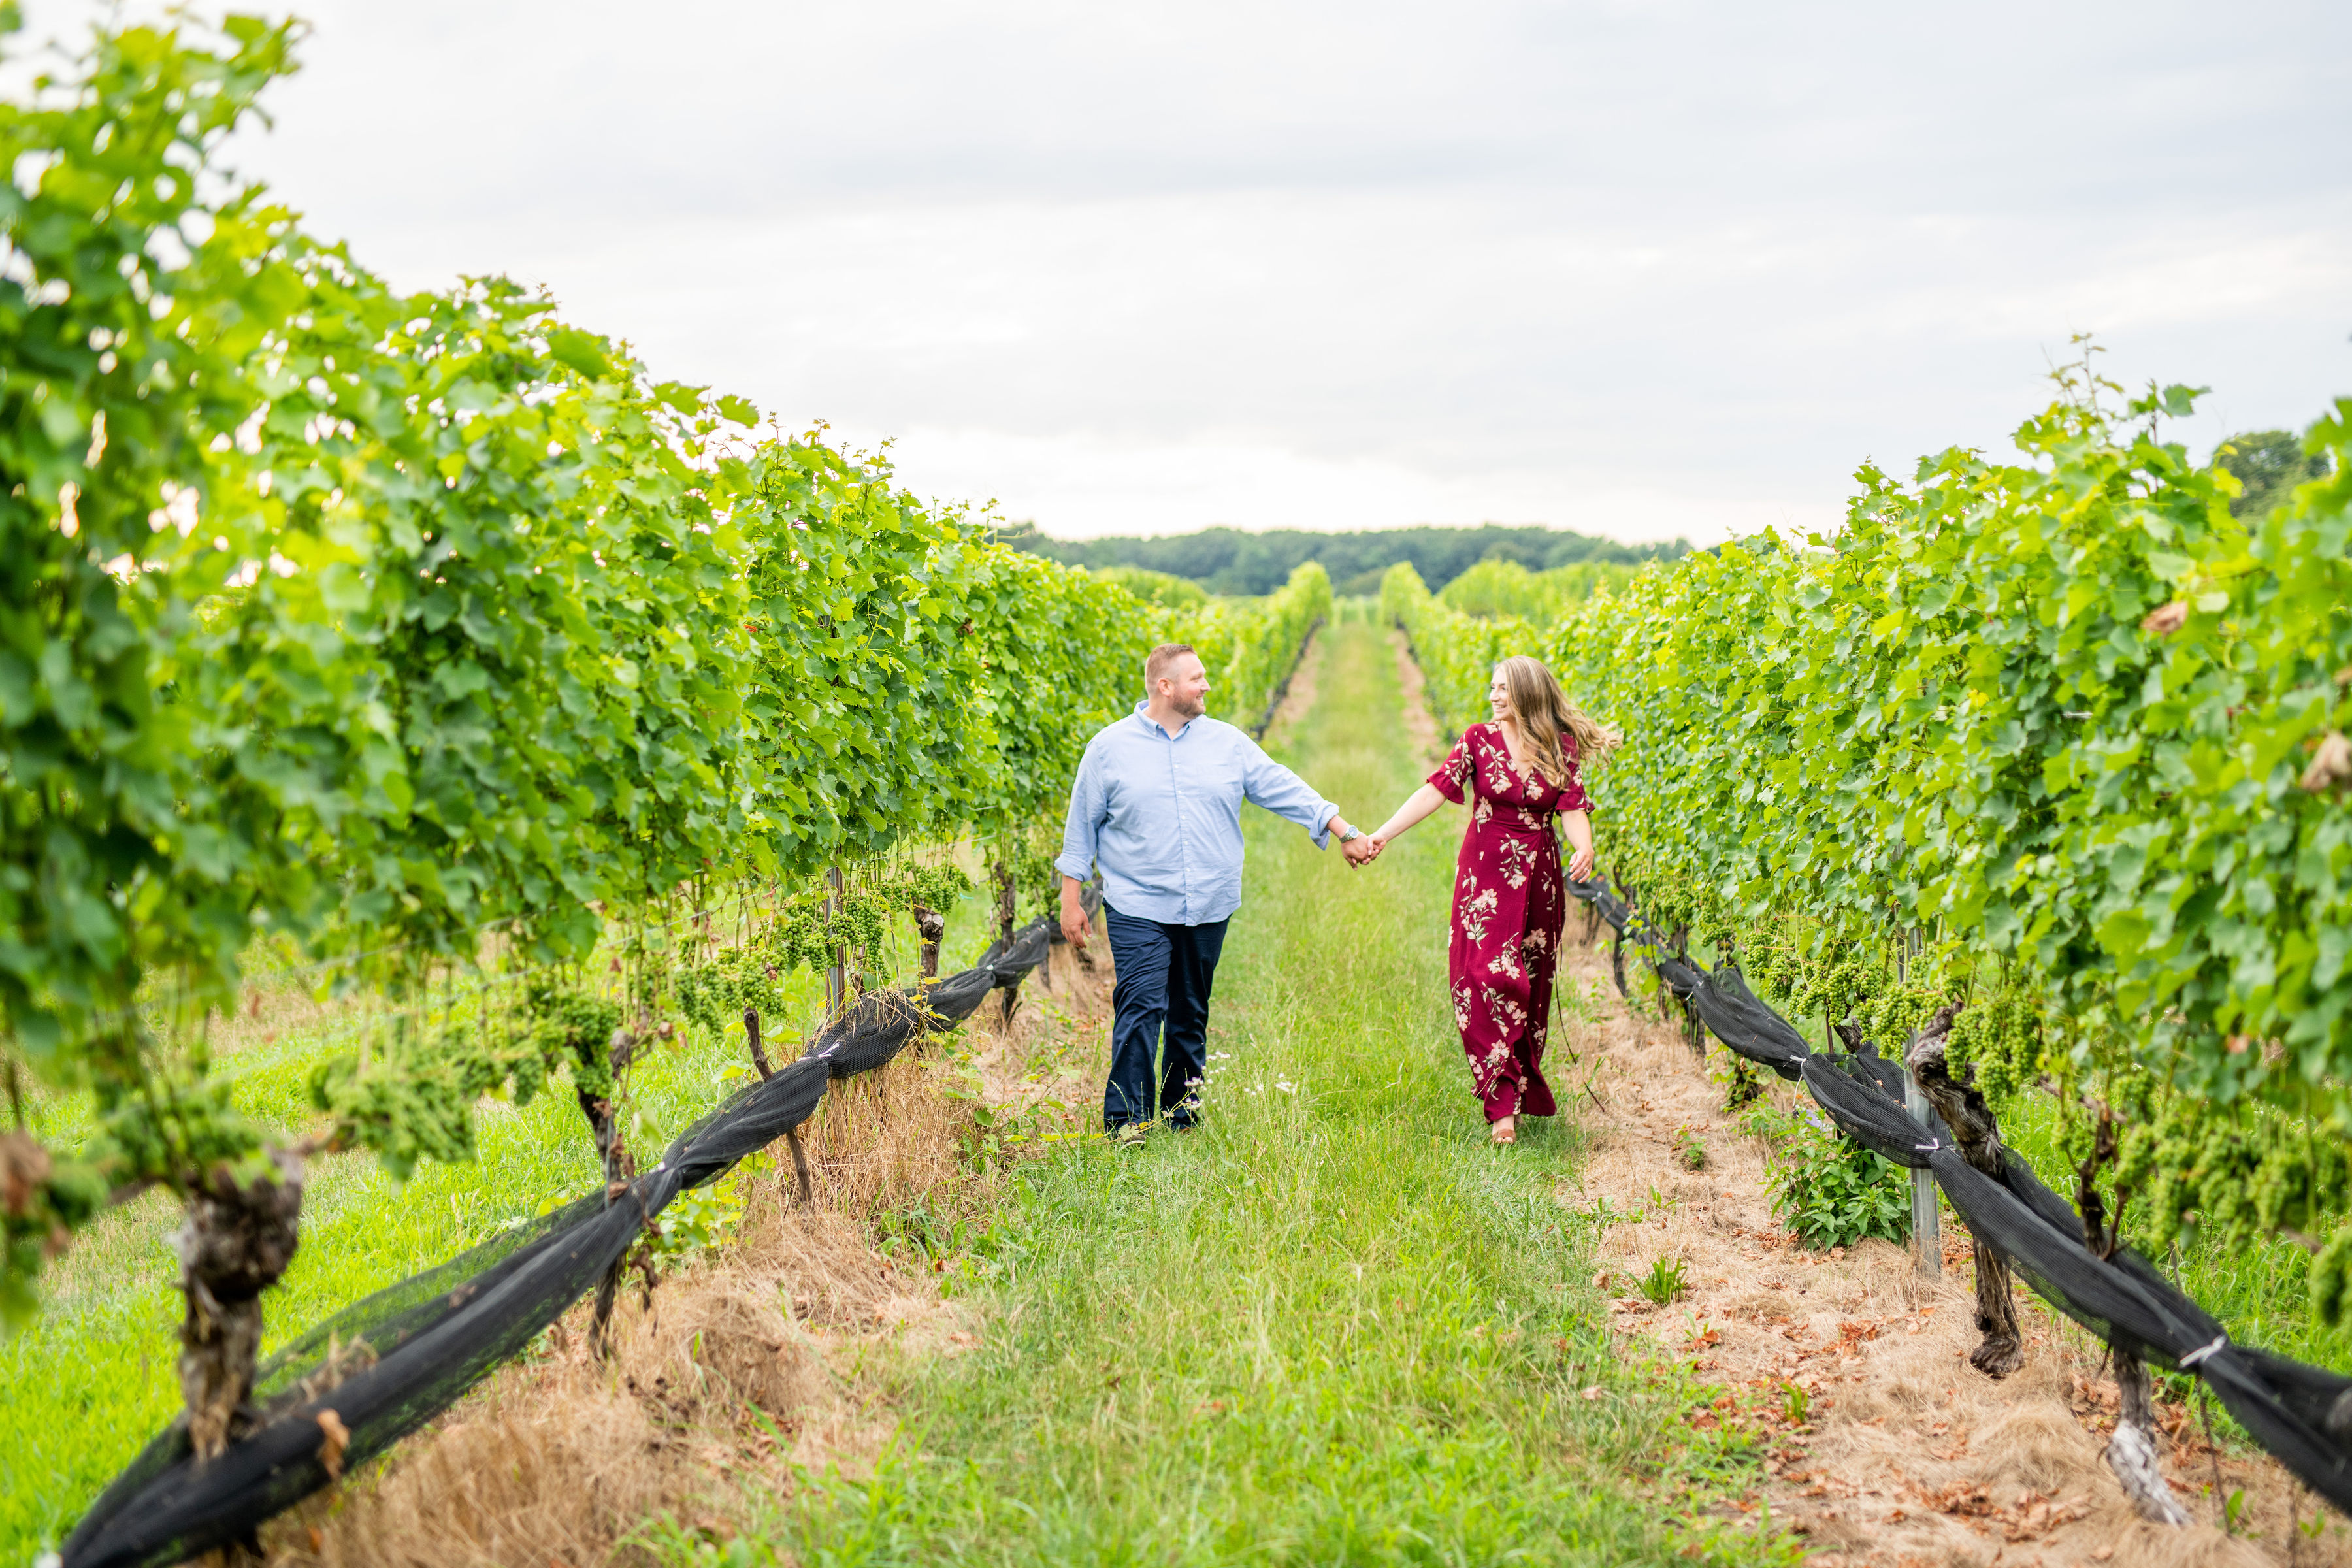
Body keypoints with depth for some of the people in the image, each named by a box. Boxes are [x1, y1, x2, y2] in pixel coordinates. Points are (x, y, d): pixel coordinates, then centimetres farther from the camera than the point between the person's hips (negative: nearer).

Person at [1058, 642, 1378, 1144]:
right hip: (1139, 909, -3)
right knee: (1140, 1010, -13)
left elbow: (1285, 789, 9)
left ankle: (1182, 1114, 19)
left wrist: (1344, 831, 3)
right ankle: (1126, 1120, -9)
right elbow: (1082, 827, 7)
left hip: (1209, 909, 3)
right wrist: (1071, 901, 4)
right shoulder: (1110, 747, 2)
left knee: (1191, 1015, 10)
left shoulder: (1227, 742, 8)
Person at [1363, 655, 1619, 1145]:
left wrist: (1585, 848, -27)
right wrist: (1382, 834, -20)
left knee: (1531, 984, 6)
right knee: (1487, 978, -12)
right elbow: (1437, 789, -8)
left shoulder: (1562, 747, 2)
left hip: (1538, 878, 1)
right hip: (1485, 874, -1)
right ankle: (1503, 1103, -11)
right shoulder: (1479, 740, 0)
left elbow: (1572, 809, -5)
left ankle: (1520, 1087, 22)